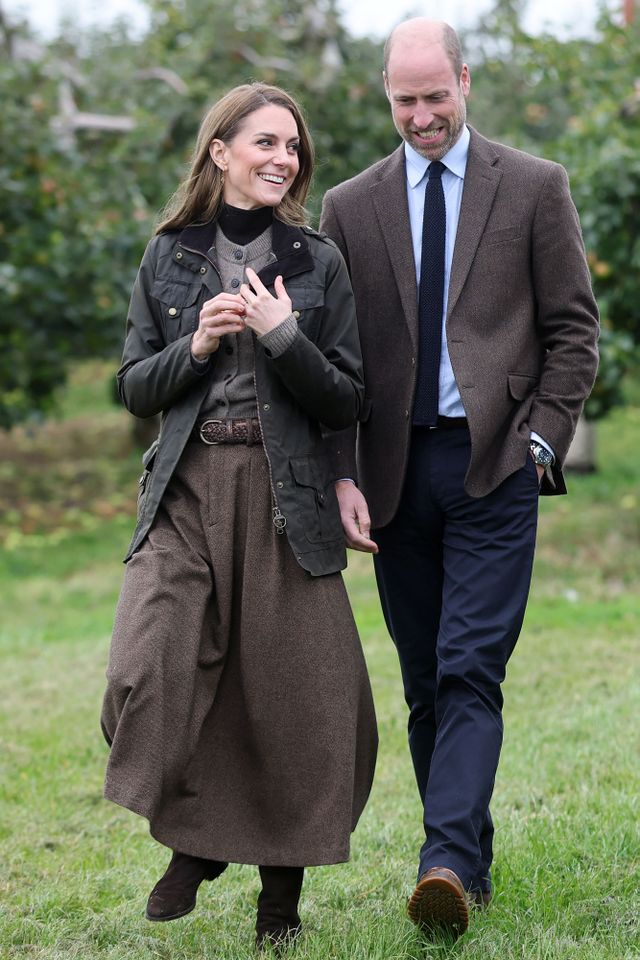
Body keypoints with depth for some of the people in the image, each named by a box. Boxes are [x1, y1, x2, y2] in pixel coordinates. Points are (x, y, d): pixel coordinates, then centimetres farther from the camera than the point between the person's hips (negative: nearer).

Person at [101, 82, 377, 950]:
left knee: (293, 695, -1)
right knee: (150, 676, -15)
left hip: (286, 498, 0)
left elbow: (347, 403, 3)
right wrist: (196, 345, -8)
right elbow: (135, 388, 10)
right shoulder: (168, 258, 9)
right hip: (186, 494, 1)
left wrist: (283, 338, -12)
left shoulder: (318, 264, 6)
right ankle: (192, 839, 12)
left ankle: (283, 886, 19)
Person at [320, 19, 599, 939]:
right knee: (424, 683, 7)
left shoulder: (535, 188, 5)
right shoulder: (349, 207, 11)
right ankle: (471, 857, 17)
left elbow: (573, 330, 5)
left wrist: (540, 440, -6)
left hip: (496, 465, -3)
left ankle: (448, 864, -21)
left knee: (469, 672, -14)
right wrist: (342, 474, -1)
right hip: (397, 472, 3)